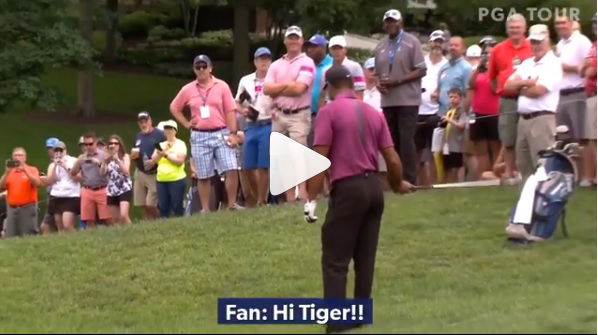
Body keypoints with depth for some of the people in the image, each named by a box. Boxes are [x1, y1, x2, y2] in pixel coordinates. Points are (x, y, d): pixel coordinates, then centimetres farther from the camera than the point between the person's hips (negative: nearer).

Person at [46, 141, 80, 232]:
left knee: (67, 226, -21)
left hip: (71, 197, -4)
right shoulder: (52, 165, 15)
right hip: (56, 198, 4)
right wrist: (55, 167, -5)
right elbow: (49, 182, 4)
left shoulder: (74, 161, 4)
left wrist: (65, 167, -10)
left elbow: (77, 178, -5)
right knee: (60, 228, 1)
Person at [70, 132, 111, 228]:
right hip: (87, 192, 3)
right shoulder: (82, 157, 10)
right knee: (89, 220, 2)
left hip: (101, 190, -3)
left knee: (107, 219, -8)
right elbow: (73, 174, 7)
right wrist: (79, 162, -10)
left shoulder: (103, 155, 3)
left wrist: (99, 163, -18)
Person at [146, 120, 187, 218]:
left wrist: (166, 154, -12)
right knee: (163, 207, 0)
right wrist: (159, 154, -6)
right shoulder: (161, 145, 17)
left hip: (176, 179, -5)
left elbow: (180, 161, -11)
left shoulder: (180, 144, 3)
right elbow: (152, 162, 11)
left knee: (177, 206, -8)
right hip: (161, 180, 5)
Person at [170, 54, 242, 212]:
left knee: (232, 169, -12)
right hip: (199, 137, 1)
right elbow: (174, 108, 17)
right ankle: (205, 210, 10)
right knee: (203, 176, 4)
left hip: (221, 134, -1)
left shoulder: (222, 86, 2)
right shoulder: (188, 89, 6)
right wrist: (186, 124, 7)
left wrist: (233, 133, -8)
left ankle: (232, 204, -2)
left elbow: (230, 111, -1)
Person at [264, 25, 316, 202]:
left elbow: (299, 88, -15)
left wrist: (278, 89, -2)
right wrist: (288, 84, -8)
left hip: (299, 115, -6)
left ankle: (303, 196, -21)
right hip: (279, 115, 6)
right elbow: (267, 89, 0)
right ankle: (289, 198, 11)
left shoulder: (306, 63, -3)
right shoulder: (276, 65, 13)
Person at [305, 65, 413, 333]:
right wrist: (398, 185, 28)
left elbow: (320, 159, -12)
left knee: (335, 260, -3)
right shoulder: (373, 113, 11)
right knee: (365, 257, 13)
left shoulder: (329, 112, -5)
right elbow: (393, 159, 9)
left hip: (348, 189, -6)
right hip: (373, 187, 6)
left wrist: (312, 199, -10)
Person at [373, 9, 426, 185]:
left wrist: (397, 81, -16)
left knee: (406, 140, -9)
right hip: (388, 101, 5)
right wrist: (379, 83, -4)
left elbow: (421, 71, -7)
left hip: (407, 100, -5)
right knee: (392, 141, 6)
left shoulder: (412, 42, -3)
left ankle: (409, 180, -6)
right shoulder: (380, 47, 12)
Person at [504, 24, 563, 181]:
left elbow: (538, 90, -17)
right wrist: (525, 82, -8)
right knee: (524, 164, 12)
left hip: (541, 118, -8)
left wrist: (519, 88, 2)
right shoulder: (526, 63, 18)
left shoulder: (553, 63, -7)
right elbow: (508, 85, 12)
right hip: (523, 119, 8)